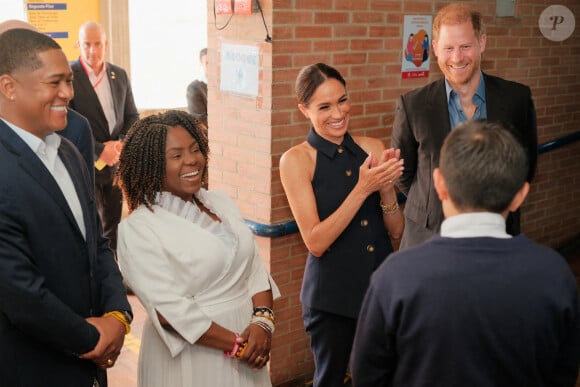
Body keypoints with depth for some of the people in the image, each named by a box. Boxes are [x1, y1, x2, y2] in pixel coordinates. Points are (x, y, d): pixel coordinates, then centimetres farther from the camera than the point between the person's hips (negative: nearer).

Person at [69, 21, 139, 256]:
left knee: (113, 222, 15)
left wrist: (123, 144, -7)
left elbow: (132, 116, 11)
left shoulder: (120, 75, 7)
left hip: (117, 162, 5)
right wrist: (99, 149, -19)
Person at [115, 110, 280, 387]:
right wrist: (235, 344, -17)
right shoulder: (138, 228, -14)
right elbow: (168, 309, -20)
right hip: (190, 359, -5)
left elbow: (254, 269, 4)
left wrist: (262, 321, -12)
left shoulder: (220, 202, 5)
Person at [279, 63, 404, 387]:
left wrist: (386, 188, -17)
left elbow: (397, 230, 2)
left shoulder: (373, 149, 0)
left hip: (382, 284, 4)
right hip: (332, 294, -3)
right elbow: (316, 242, -15)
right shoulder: (297, 160, -10)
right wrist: (362, 188, -24)